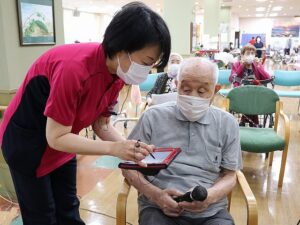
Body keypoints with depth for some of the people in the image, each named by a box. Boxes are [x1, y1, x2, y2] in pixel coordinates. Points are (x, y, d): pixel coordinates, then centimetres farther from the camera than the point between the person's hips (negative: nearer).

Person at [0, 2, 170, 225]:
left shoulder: (117, 73, -12)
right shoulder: (74, 68, -36)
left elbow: (102, 125, -4)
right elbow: (56, 138, -30)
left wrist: (130, 148, -20)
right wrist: (114, 148, -35)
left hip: (61, 139, 7)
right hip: (25, 140, -6)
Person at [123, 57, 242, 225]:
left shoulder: (227, 124, 7)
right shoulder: (153, 117, 2)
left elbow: (229, 176, 9)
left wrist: (209, 196, -11)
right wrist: (155, 194, -11)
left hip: (212, 211, 2)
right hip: (158, 208, -1)